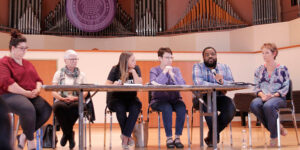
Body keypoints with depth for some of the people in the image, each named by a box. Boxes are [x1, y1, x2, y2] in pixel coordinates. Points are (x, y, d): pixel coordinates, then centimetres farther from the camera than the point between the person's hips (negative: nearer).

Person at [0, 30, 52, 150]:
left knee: (47, 109, -22)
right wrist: (26, 93, -20)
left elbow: (38, 80, 20)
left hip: (31, 96, 7)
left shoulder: (28, 63, 22)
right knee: (28, 109, -38)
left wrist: (37, 90, -5)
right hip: (10, 96, -7)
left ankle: (23, 136, -6)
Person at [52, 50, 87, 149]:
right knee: (58, 106, -37)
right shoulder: (59, 73, 13)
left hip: (76, 101, 0)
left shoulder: (81, 74, 15)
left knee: (76, 106, -37)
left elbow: (85, 92, 6)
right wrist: (63, 98, -14)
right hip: (61, 100, 0)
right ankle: (70, 134, -12)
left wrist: (75, 98, -14)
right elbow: (53, 92, 6)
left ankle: (66, 133, -11)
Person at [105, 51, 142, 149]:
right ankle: (128, 136, -15)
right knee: (120, 109, -34)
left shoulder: (136, 69, 3)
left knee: (136, 108, -32)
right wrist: (113, 85, -29)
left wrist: (133, 71, -13)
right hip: (116, 98, -1)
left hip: (131, 98, 2)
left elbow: (139, 84, -10)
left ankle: (125, 136, -24)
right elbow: (107, 84, -8)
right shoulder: (115, 69, -1)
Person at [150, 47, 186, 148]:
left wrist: (172, 73, -17)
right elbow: (154, 84, -19)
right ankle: (169, 138, -24)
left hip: (174, 99, 3)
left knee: (182, 108, -29)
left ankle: (177, 138, -18)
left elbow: (182, 85, -8)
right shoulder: (154, 70, 2)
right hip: (159, 100, -2)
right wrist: (165, 71, -17)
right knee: (167, 108, -35)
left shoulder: (176, 70, 9)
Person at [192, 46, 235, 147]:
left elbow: (232, 84, -1)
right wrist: (218, 85, -20)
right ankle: (215, 135, -9)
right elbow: (198, 83, -18)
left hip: (219, 97, 4)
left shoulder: (224, 67, 12)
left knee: (231, 107, -24)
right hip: (202, 97, -3)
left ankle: (211, 136, -2)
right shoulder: (198, 67, 1)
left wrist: (223, 81, -24)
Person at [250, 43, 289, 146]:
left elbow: (285, 88, 1)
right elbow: (256, 87, 12)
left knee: (268, 105, -39)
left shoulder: (282, 69, 6)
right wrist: (262, 95, -10)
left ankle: (274, 136, -18)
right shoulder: (259, 70, 15)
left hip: (278, 98, -3)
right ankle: (278, 128, -13)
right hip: (263, 97, 3)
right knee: (254, 104, -33)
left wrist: (273, 95, -15)